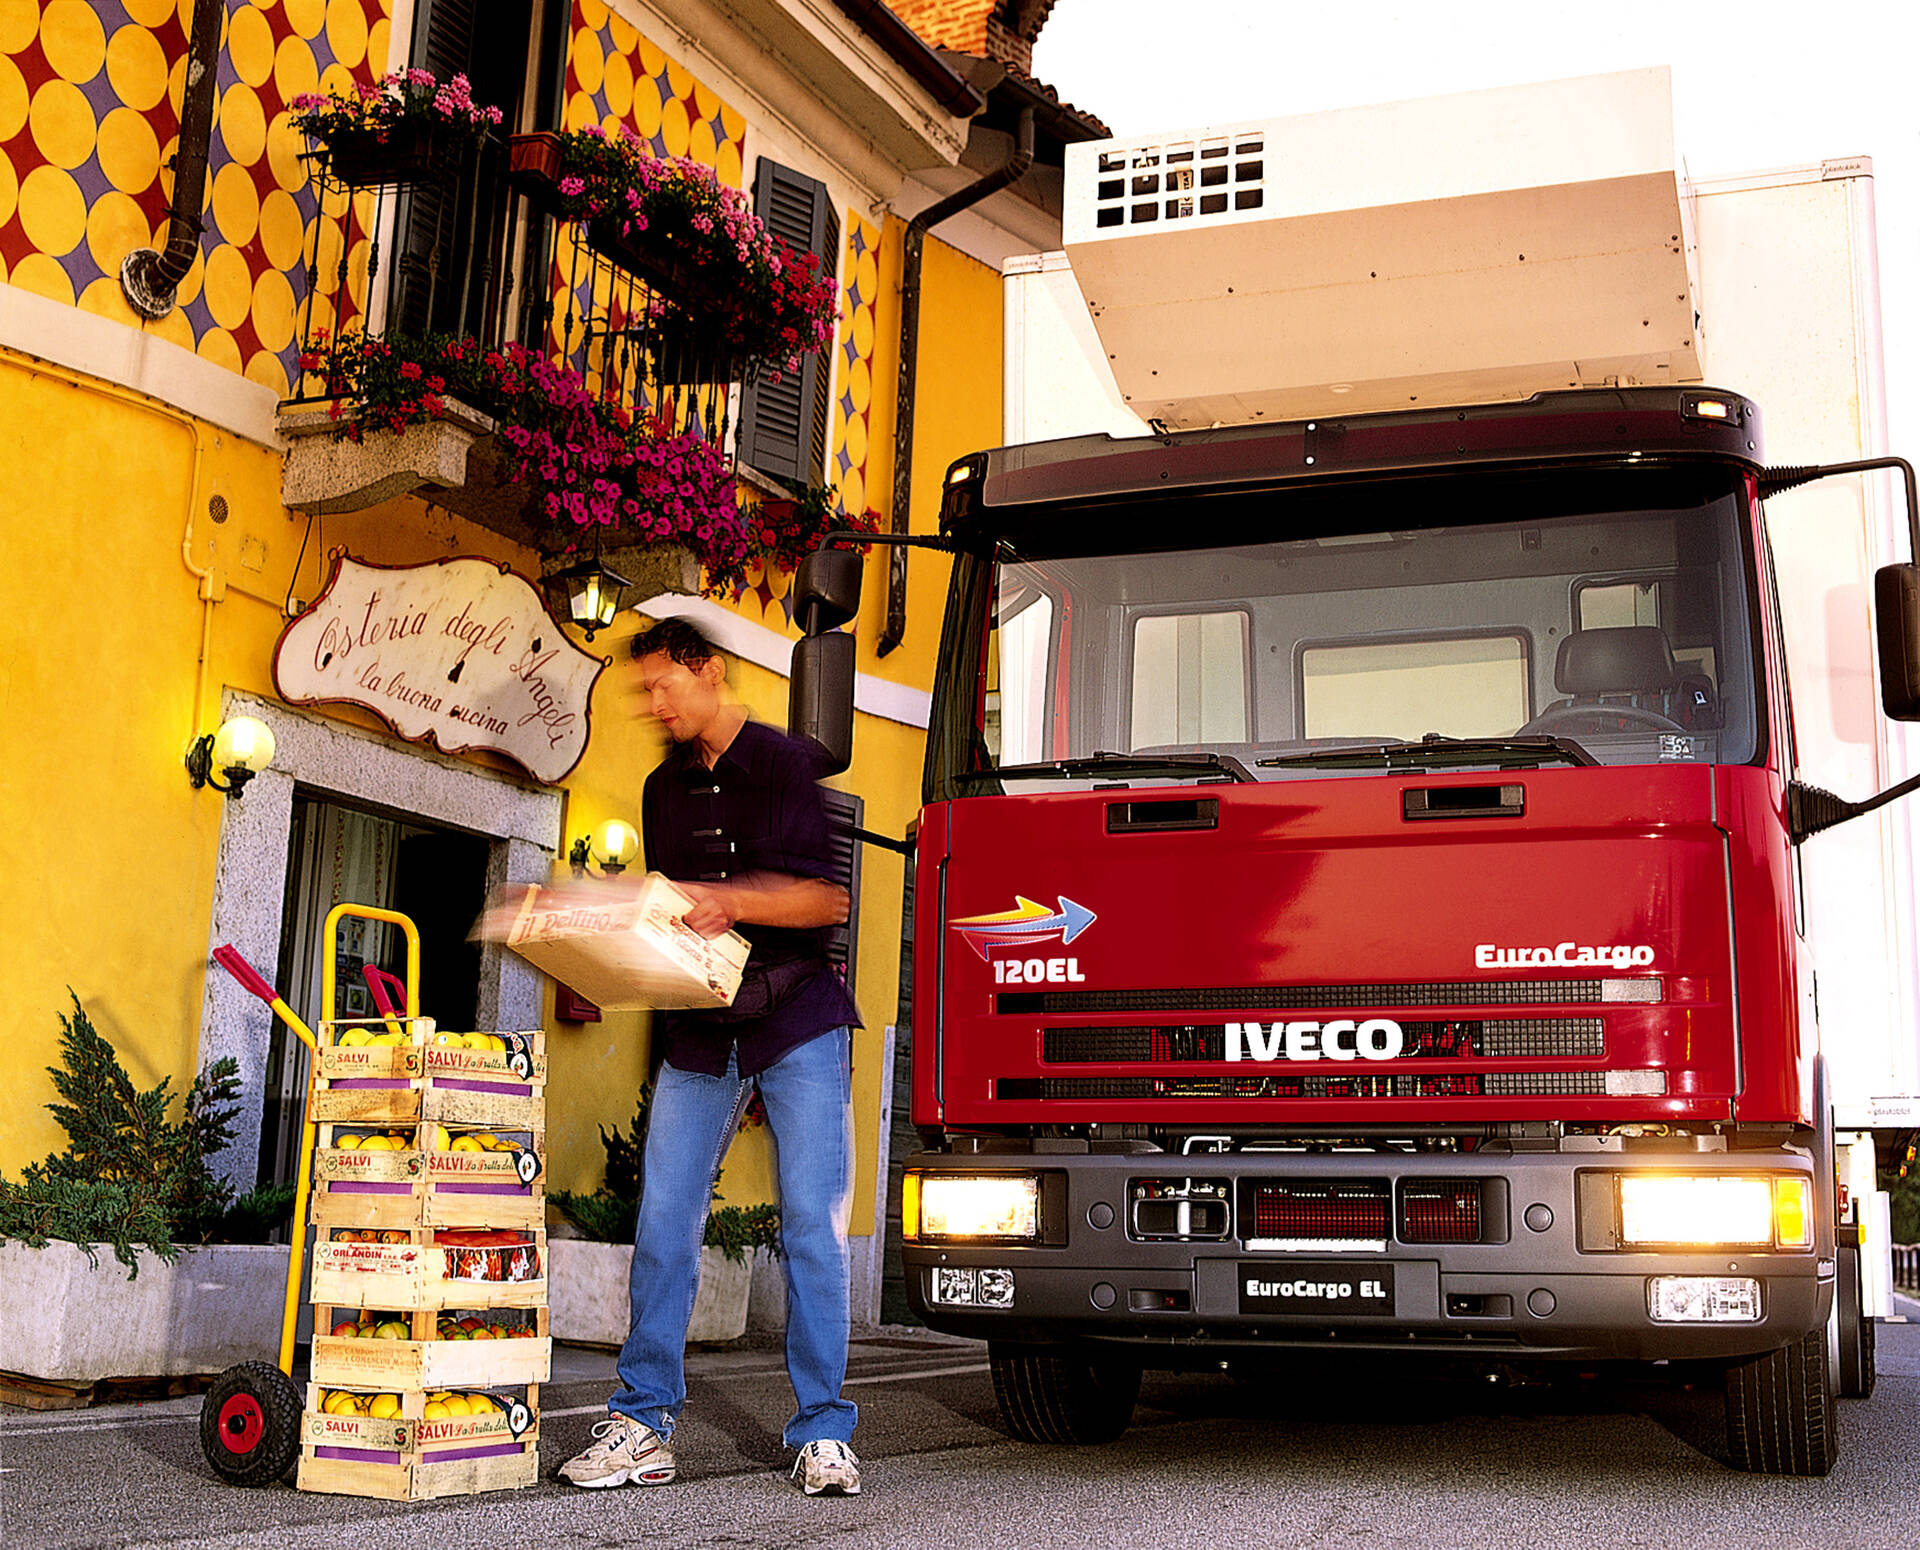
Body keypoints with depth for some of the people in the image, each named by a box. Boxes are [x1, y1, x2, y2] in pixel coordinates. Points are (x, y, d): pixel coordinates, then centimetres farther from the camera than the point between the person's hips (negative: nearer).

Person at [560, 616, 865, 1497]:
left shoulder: (783, 764, -2)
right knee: (663, 1221, -1)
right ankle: (644, 1424, 6)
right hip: (699, 1027, 5)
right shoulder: (665, 788, 16)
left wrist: (732, 902, -24)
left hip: (798, 1023, -5)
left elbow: (828, 898, -10)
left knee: (811, 1225, -5)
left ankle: (822, 1433, 2)